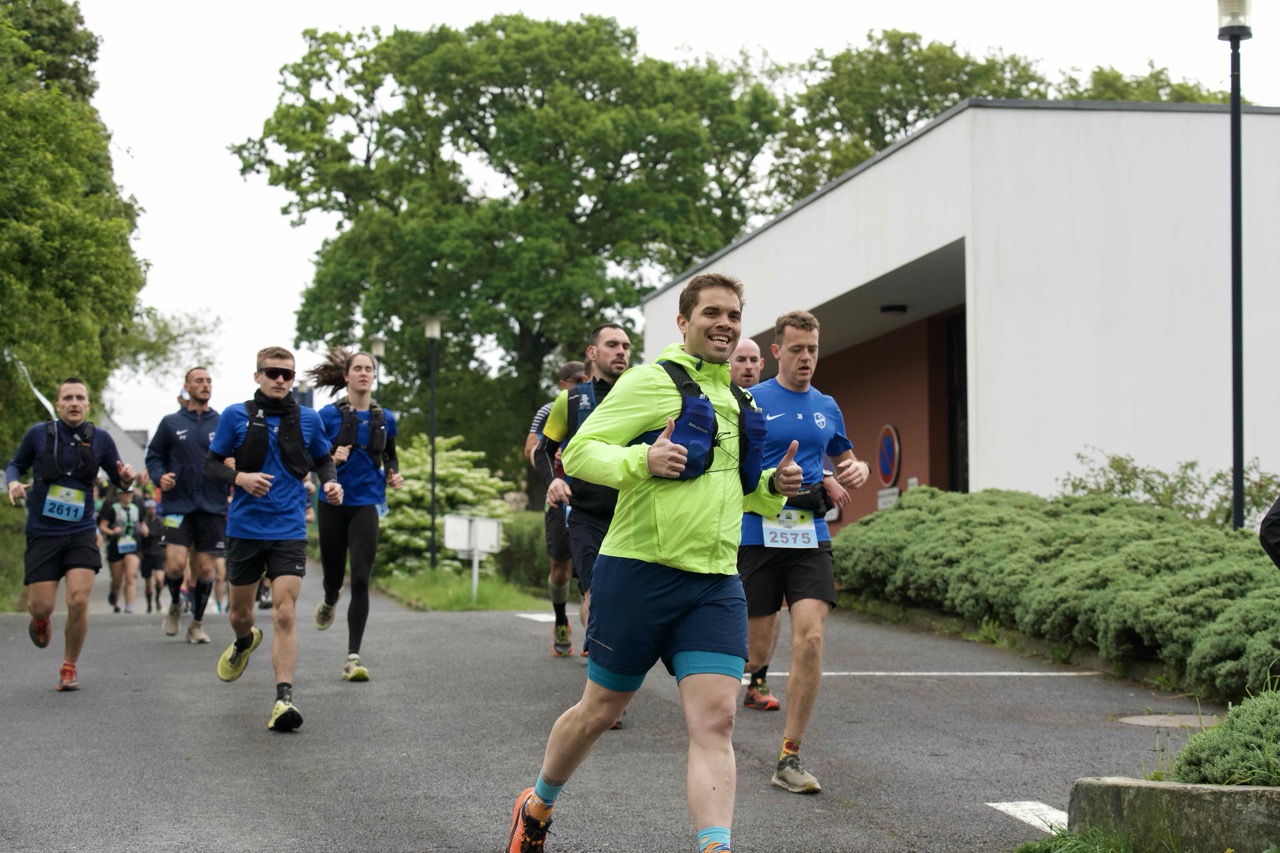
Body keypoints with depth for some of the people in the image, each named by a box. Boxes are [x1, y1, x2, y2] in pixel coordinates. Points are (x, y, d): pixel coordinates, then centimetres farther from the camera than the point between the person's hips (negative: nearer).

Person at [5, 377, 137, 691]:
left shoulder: (100, 439, -1)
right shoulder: (38, 434, -4)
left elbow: (118, 479, 10)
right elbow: (15, 465, 12)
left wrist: (126, 479, -13)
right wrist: (13, 483, -10)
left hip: (82, 533, 0)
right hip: (42, 533, 0)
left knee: (78, 602, -13)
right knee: (42, 607, -3)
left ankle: (69, 668, 9)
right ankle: (40, 621, 39)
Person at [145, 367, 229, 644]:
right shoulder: (171, 423, 6)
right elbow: (154, 456, 10)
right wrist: (159, 476, -9)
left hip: (212, 507, 1)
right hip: (178, 504, -1)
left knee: (204, 567, 3)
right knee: (176, 563, -14)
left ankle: (197, 622, 20)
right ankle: (175, 604, 17)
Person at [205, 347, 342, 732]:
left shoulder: (308, 419, 4)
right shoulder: (236, 416, 0)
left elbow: (323, 460, 18)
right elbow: (210, 464, 4)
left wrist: (331, 483, -4)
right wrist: (239, 477, -16)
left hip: (289, 530, -1)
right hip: (244, 527, 1)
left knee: (285, 612, -14)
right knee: (240, 611, 15)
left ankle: (284, 699, -16)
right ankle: (244, 642, 52)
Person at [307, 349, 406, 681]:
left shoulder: (385, 418, 6)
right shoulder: (329, 414, -3)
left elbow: (391, 456, 21)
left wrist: (394, 475, 1)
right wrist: (332, 458, -21)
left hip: (367, 504, 1)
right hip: (333, 503, -1)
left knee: (360, 581, -10)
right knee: (334, 574, 10)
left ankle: (353, 657, -9)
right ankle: (329, 601, 50)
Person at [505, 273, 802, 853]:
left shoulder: (739, 403, 17)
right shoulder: (652, 381, -6)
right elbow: (578, 452, -9)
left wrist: (772, 486, 9)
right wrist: (641, 461, -27)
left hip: (715, 583, 5)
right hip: (640, 572, -5)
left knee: (715, 721, -11)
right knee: (600, 710, 10)